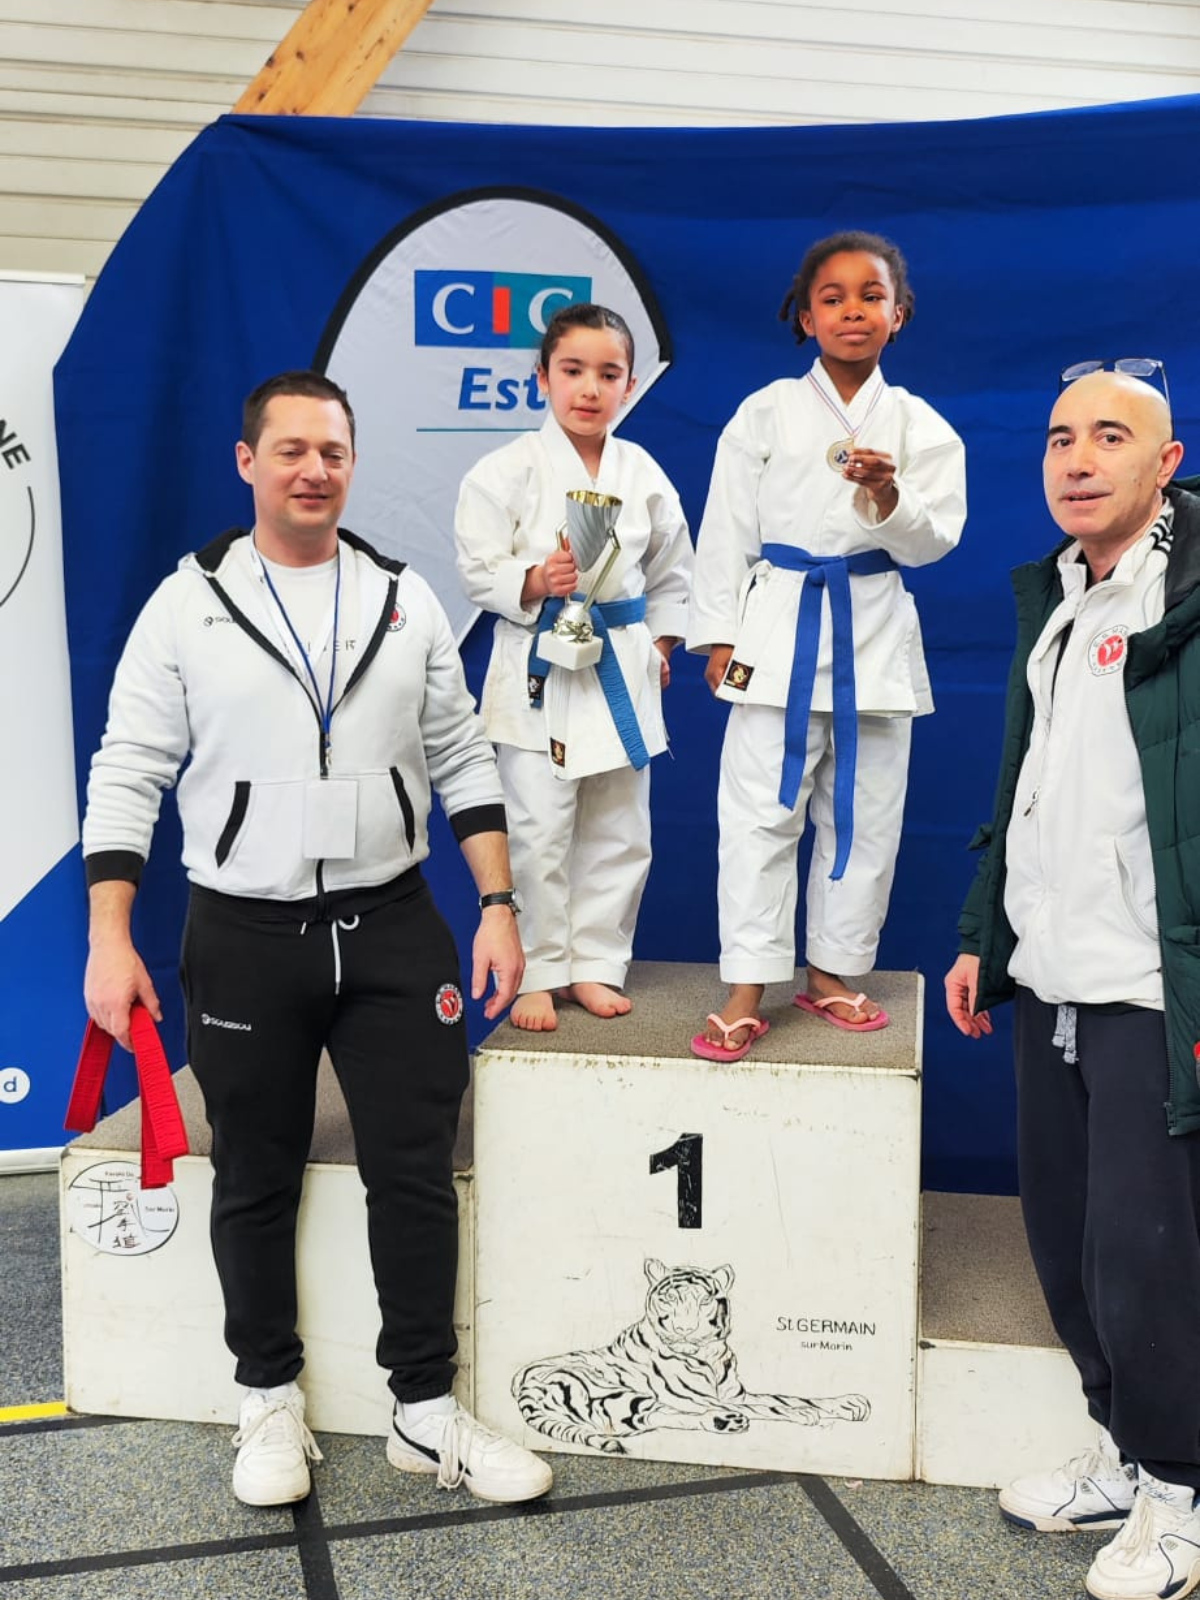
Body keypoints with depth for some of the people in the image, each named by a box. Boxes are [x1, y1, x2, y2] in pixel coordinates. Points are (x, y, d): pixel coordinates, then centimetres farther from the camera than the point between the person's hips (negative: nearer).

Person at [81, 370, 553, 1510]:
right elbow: (127, 778, -3)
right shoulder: (186, 605, -2)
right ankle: (270, 1402, 31)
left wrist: (499, 906, 1)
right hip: (245, 940, -1)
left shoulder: (404, 600, 5)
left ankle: (426, 1413, 20)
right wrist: (109, 940, -10)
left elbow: (462, 763, 7)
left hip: (393, 932, 2)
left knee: (416, 1172, 5)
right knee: (256, 1180, 11)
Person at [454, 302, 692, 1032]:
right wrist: (534, 581, -24)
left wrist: (662, 643, 9)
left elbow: (671, 570, 14)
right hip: (540, 666, -4)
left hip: (623, 668, 4)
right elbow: (480, 568, -8)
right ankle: (537, 973, 16)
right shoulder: (508, 470, -8)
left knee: (619, 834, 11)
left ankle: (596, 964, 26)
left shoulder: (644, 473, 3)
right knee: (538, 835, 0)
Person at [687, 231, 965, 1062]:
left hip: (875, 634, 2)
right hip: (781, 627, -2)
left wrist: (888, 496, -22)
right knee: (761, 813, -3)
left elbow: (934, 539, -1)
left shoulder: (920, 426, 5)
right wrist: (721, 635, -3)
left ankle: (832, 973, 25)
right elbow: (727, 528, 2)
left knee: (864, 817, 9)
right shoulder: (766, 413, 2)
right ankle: (747, 993, 5)